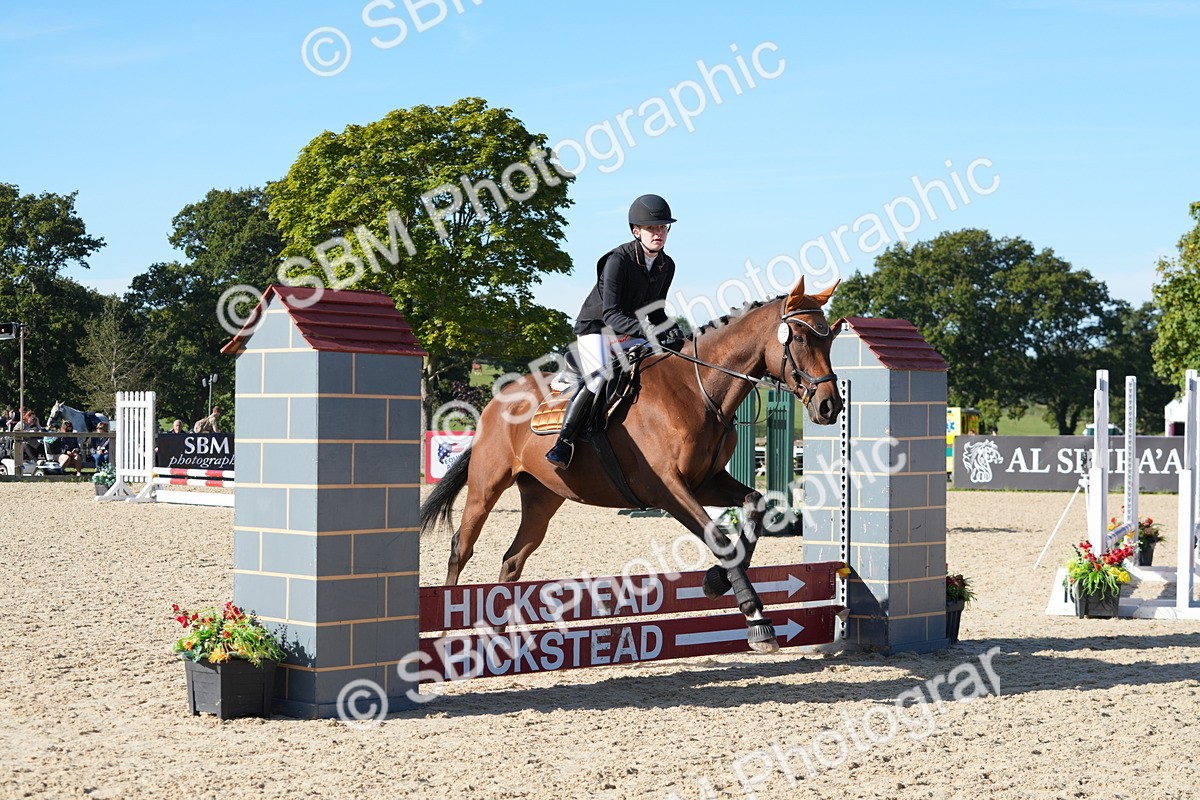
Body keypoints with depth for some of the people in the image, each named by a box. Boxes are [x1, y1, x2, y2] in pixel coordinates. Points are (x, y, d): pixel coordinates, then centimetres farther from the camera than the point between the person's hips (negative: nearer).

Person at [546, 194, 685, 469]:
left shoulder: (667, 266, 0)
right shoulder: (618, 260, -21)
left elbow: (655, 310, 12)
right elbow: (611, 315, -27)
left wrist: (672, 331, -9)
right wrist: (646, 331, -41)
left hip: (628, 336, 7)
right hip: (595, 329, -7)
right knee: (600, 377, -31)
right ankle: (564, 441, -26)